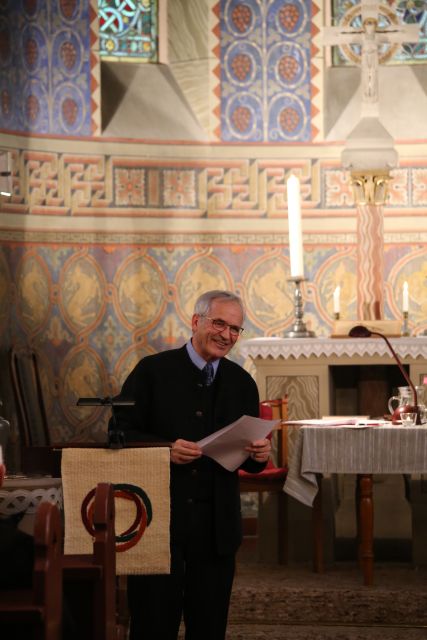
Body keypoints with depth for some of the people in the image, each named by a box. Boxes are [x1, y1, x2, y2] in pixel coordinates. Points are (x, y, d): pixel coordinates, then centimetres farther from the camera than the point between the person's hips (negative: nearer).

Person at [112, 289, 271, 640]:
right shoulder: (153, 370, -1)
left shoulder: (242, 383, 10)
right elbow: (120, 432, -5)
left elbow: (247, 458, 13)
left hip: (217, 524, 3)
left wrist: (259, 454, -11)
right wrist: (166, 449, -20)